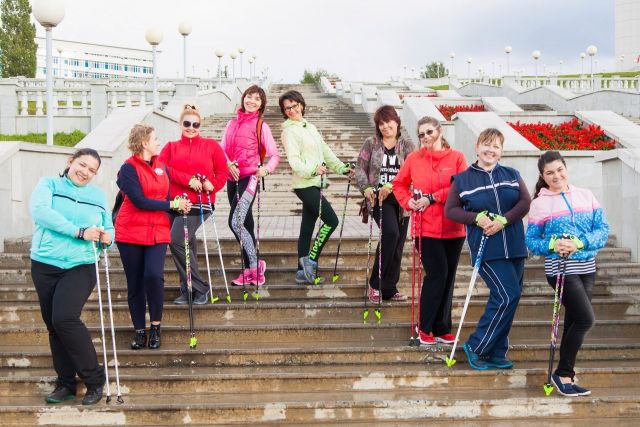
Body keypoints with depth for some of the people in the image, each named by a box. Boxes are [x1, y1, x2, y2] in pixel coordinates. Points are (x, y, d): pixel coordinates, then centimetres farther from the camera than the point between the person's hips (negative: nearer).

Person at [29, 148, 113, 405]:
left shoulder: (98, 195, 10)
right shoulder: (49, 184, 3)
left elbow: (108, 229, 16)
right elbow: (39, 211, -16)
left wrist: (106, 237, -9)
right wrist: (79, 232, -20)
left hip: (80, 268, -1)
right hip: (44, 266, 1)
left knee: (65, 319, -19)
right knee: (53, 325, 6)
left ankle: (94, 379, -6)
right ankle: (65, 384, 20)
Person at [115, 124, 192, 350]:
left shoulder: (161, 166, 11)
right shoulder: (129, 168, -7)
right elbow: (140, 201, -16)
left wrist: (181, 205, 2)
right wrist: (172, 205, -14)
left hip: (157, 232, 3)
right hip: (131, 233, -3)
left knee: (154, 275, -17)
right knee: (135, 283, 5)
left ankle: (155, 326, -1)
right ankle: (139, 331, 17)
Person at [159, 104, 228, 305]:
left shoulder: (211, 145, 9)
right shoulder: (171, 147, 13)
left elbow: (222, 172, 8)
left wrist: (211, 185, -11)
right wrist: (188, 180, -14)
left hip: (198, 205, -4)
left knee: (176, 240, -18)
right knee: (185, 245, 6)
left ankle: (199, 288, -6)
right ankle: (188, 291, 19)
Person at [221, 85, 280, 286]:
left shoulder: (261, 126, -2)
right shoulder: (232, 123, 13)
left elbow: (275, 155, -4)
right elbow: (222, 149, 6)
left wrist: (266, 168, -23)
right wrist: (229, 163, -14)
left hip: (250, 177, -6)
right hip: (232, 178, 6)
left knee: (236, 222, -18)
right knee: (245, 225, 10)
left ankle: (255, 264, -7)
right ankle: (250, 269, 18)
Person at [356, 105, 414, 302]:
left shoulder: (407, 145, 6)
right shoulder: (370, 143, 6)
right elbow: (360, 169, 1)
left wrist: (391, 186, -21)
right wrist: (366, 188, -17)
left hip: (400, 199, 3)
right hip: (378, 198, -3)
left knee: (397, 245, 4)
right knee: (391, 232, -24)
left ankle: (389, 289, 18)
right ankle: (376, 283, -11)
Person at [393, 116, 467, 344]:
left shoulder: (456, 157, -1)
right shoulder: (414, 158, 2)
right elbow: (399, 184, 13)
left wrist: (432, 198, -15)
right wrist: (408, 201, -5)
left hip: (453, 228, 2)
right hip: (425, 228, -2)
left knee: (448, 277, 10)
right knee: (437, 273, -8)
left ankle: (442, 328, 24)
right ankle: (424, 327, 8)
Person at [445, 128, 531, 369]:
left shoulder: (512, 175, 11)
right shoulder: (462, 179, 2)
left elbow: (525, 202, 0)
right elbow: (450, 210, 1)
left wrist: (503, 220, -15)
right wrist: (477, 218, -14)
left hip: (514, 247, 5)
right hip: (486, 249, -5)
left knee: (506, 299, 7)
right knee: (507, 296, -15)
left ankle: (496, 354, 20)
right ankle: (476, 347, 0)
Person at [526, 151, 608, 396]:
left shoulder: (585, 196, 7)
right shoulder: (539, 204, -2)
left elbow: (603, 229, 1)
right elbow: (531, 241, 0)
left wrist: (579, 243, -16)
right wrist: (553, 244, -19)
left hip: (586, 268, 4)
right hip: (560, 269, -4)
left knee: (574, 321, 9)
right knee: (586, 319, -14)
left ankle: (565, 375, 21)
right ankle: (563, 374, -1)